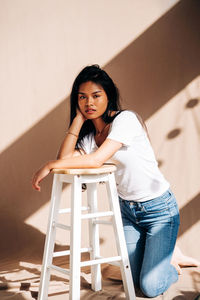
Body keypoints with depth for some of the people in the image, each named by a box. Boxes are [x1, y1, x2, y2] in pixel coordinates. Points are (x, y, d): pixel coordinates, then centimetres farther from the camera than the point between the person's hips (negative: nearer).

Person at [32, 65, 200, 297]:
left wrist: (49, 165, -26)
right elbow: (65, 157, -16)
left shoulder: (125, 119, -20)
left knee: (150, 288, -7)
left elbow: (97, 159, -32)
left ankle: (171, 259, 21)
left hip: (159, 208, -7)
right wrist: (79, 117, -12)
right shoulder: (89, 134, 2)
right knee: (135, 280, 12)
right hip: (127, 209, 7)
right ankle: (162, 253, 37)